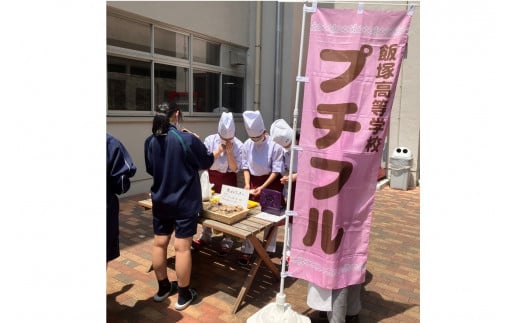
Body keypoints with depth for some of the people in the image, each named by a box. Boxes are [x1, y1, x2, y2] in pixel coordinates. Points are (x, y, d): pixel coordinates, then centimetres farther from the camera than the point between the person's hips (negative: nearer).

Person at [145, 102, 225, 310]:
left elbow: (150, 170, 12)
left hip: (160, 202, 5)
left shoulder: (152, 142, -2)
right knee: (182, 247, 2)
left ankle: (163, 287, 32)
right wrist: (218, 152, 19)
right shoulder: (188, 139, -16)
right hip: (185, 202, -5)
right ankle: (184, 295, 15)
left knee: (159, 243, 15)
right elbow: (206, 162, -1)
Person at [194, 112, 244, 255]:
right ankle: (205, 236, 32)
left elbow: (235, 168, -15)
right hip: (212, 177, 2)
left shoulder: (238, 145, -14)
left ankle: (227, 242, 20)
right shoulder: (210, 140, -10)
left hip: (229, 180, -2)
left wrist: (229, 152, -24)